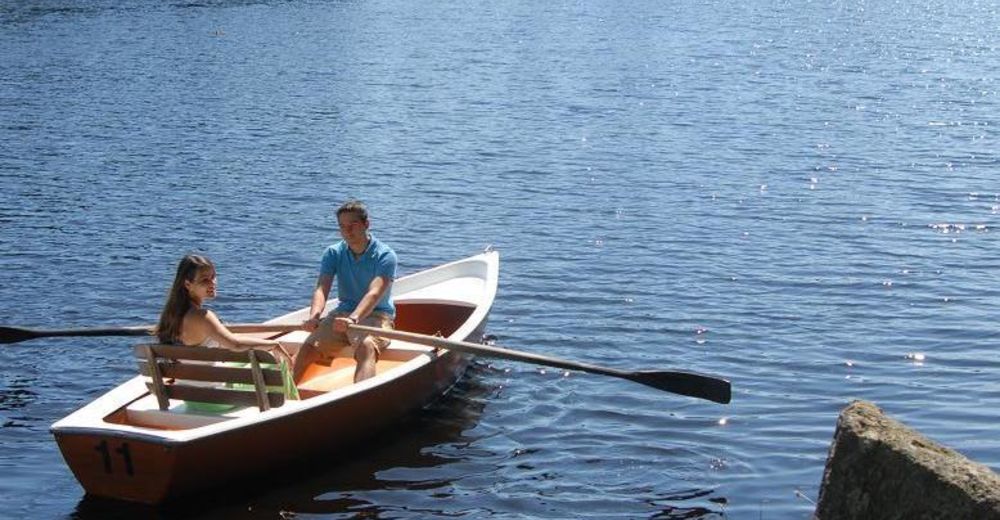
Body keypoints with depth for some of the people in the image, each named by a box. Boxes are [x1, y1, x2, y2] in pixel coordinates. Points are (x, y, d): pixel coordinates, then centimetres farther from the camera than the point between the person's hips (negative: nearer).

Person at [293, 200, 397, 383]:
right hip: (343, 313, 5)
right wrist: (314, 317, -31)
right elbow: (321, 289, -9)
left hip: (376, 315, -5)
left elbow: (374, 294, -25)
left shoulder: (385, 255, -9)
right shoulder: (333, 253, 4)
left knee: (366, 347, -36)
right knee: (309, 347, -20)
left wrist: (353, 318, -43)